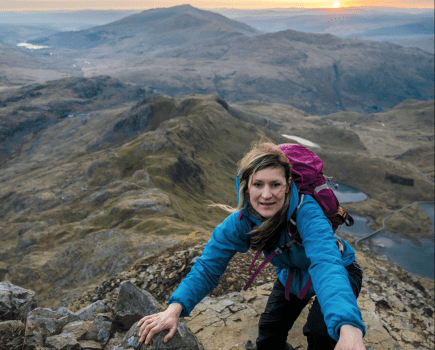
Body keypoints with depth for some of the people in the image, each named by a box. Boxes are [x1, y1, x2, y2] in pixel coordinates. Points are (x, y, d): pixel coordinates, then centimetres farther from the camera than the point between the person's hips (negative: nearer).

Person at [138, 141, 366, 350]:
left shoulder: (307, 213, -41)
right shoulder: (241, 221, -26)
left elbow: (326, 263, -56)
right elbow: (208, 266, -25)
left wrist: (348, 326, -74)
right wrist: (174, 308, -42)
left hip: (339, 273, -4)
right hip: (292, 276, 4)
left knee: (320, 330, -26)